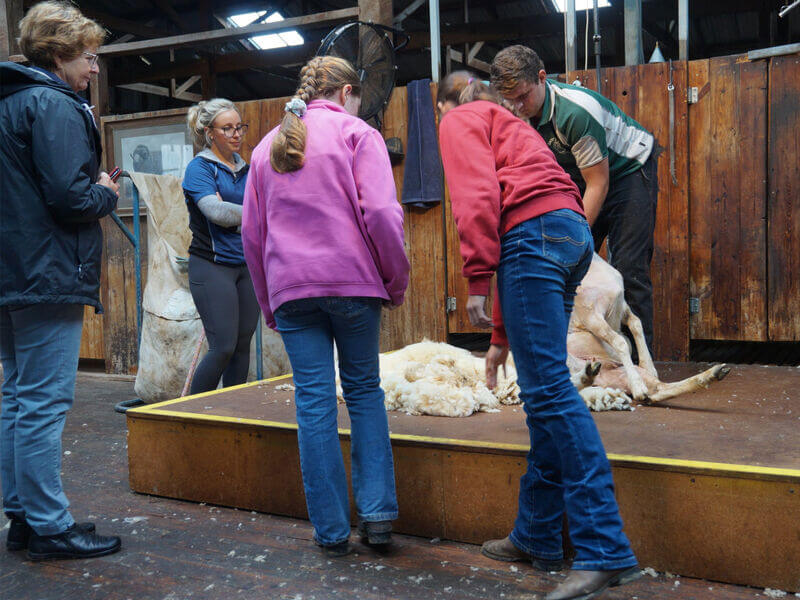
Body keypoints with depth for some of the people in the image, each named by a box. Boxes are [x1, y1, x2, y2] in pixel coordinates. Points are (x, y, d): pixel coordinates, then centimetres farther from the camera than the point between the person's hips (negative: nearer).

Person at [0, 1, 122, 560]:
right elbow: (69, 196, -21)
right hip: (48, 277, -10)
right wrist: (108, 193, -1)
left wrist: (94, 188, 13)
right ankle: (49, 528, 3)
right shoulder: (55, 106, -12)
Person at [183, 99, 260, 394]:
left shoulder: (243, 167, 14)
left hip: (245, 264, 6)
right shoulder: (199, 167, -5)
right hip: (212, 266, -6)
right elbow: (215, 211, -20)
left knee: (243, 344, 7)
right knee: (224, 346, -9)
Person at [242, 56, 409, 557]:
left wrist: (268, 303, 23)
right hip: (352, 281, -3)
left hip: (291, 289, 3)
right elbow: (381, 214, -10)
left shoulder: (267, 146, 19)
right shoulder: (356, 133, 3)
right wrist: (397, 281, 0)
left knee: (315, 400, 4)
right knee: (364, 389, 11)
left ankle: (332, 529, 9)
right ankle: (378, 511, 7)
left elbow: (251, 234, 18)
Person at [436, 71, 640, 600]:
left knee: (548, 388, -14)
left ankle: (606, 550, -16)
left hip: (532, 233, -9)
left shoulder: (460, 121, 13)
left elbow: (478, 197, -9)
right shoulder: (507, 126, 36)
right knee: (543, 386, 10)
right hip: (571, 234, 9)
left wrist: (478, 282, -13)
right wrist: (501, 339, 33)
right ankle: (537, 536, 17)